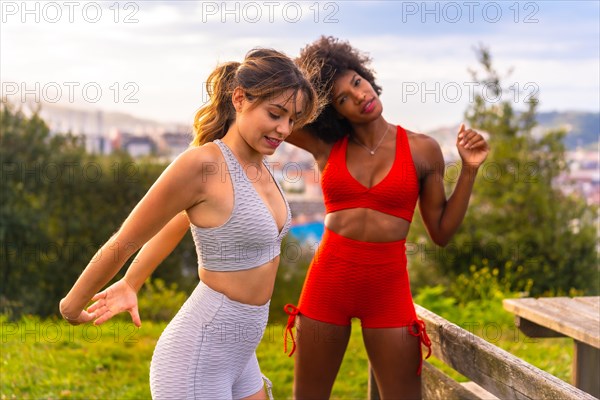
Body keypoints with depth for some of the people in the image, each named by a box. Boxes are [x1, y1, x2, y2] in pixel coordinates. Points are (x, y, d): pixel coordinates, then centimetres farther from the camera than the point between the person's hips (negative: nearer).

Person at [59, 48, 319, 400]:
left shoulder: (258, 164, 3)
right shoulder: (203, 163, -21)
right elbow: (124, 242, -10)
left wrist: (130, 286, 26)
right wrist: (74, 305, 3)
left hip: (237, 353, 8)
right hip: (198, 358, -8)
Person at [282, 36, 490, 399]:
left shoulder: (422, 150, 0)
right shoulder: (325, 145, 1)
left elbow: (441, 232, 2)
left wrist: (469, 170, -5)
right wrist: (304, 86, 0)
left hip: (388, 286, -1)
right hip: (328, 278, 1)